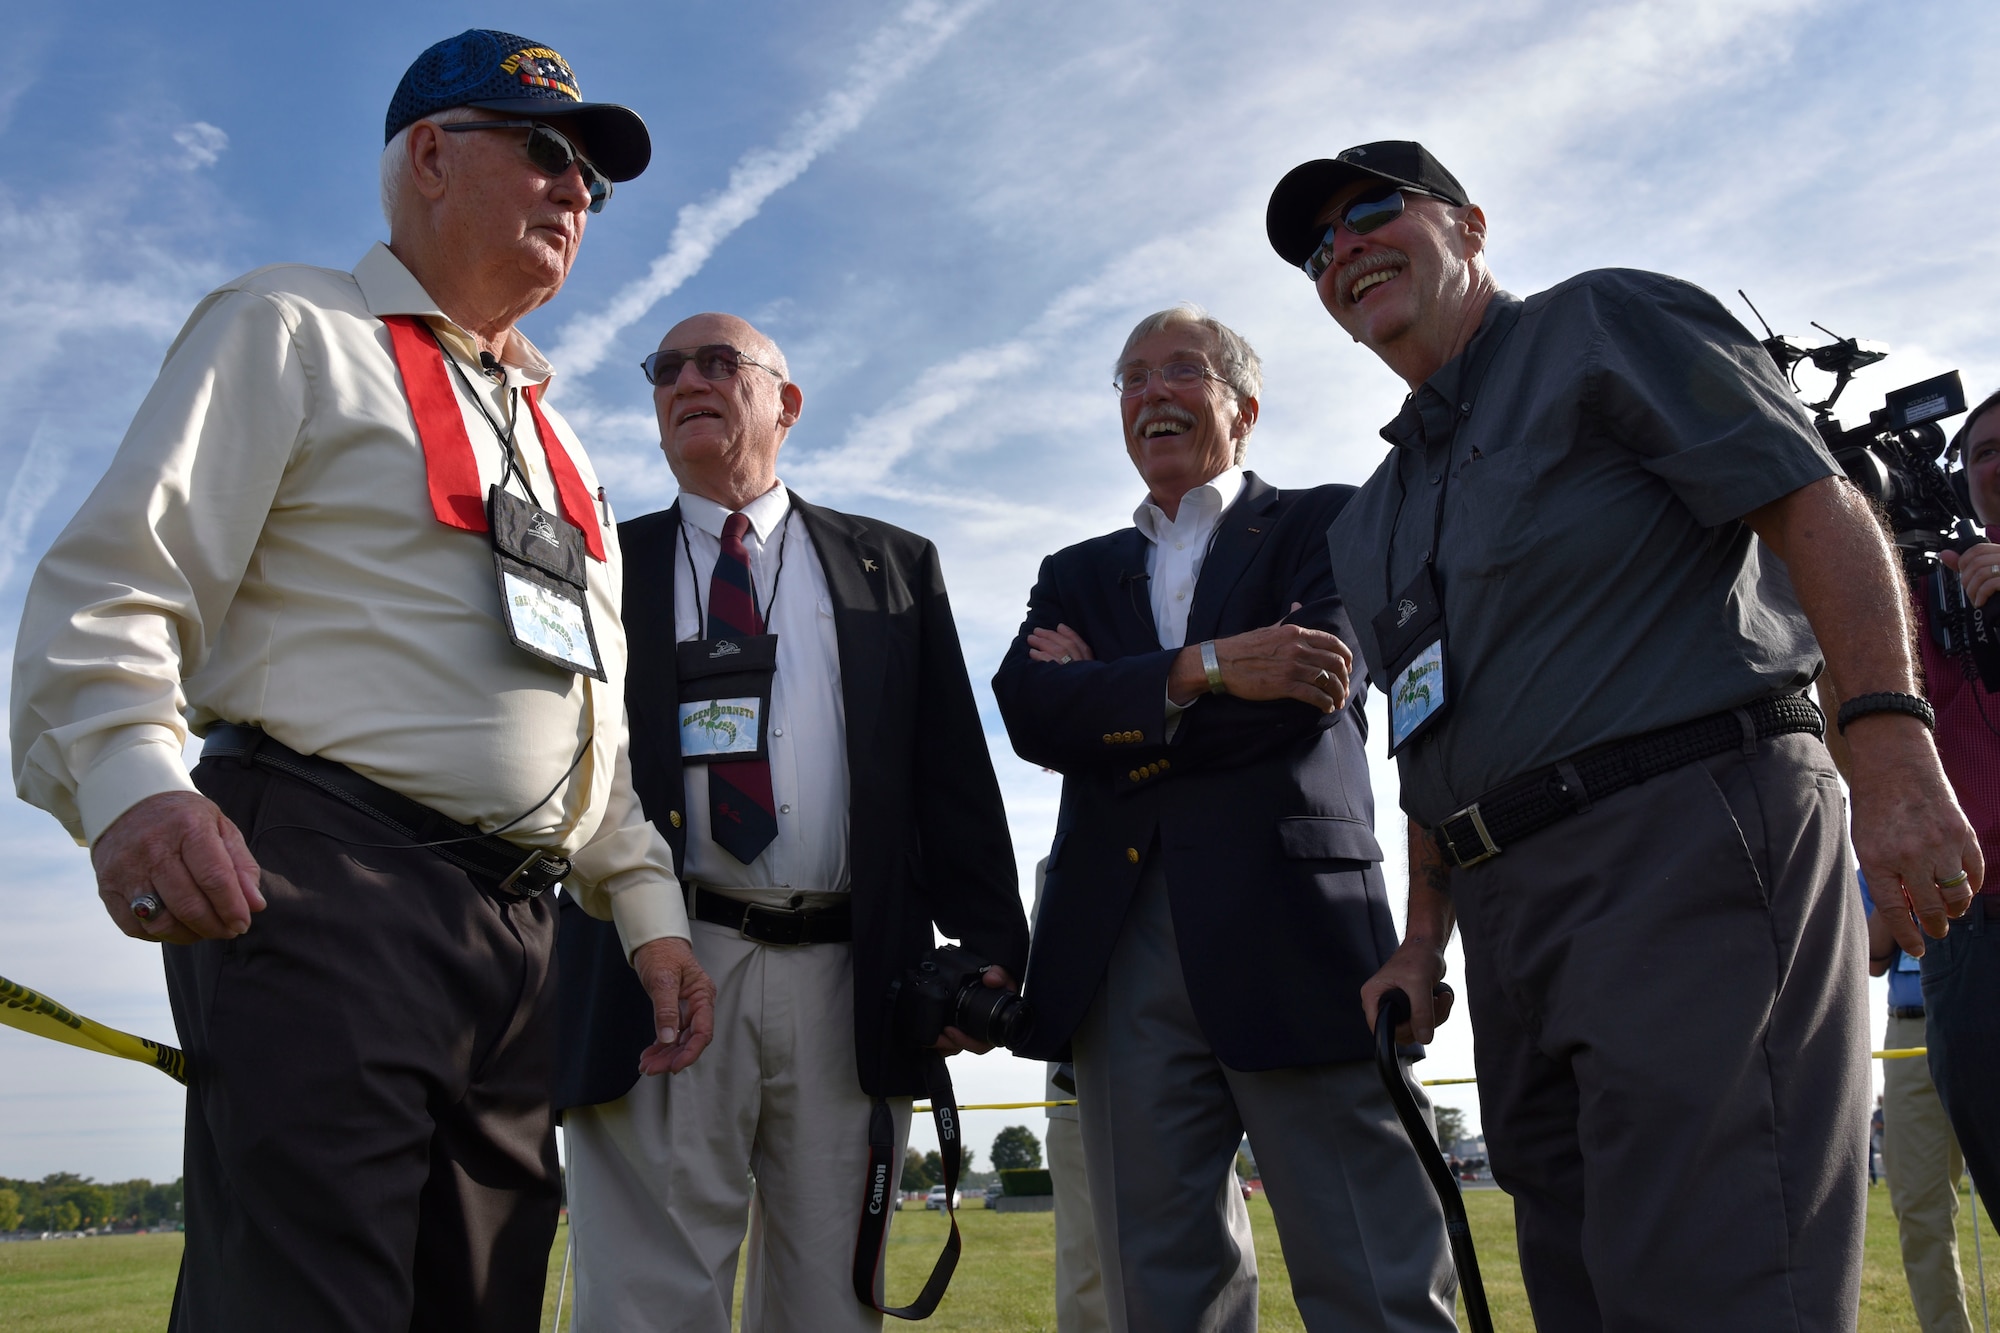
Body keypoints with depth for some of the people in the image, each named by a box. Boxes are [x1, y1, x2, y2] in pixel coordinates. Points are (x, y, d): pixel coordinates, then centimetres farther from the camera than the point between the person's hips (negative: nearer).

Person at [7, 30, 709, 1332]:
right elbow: (114, 582, -6)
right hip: (320, 893, -7)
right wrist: (131, 774, -25)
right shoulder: (294, 329, 6)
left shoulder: (551, 433, 26)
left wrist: (648, 903, 17)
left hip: (516, 930, 7)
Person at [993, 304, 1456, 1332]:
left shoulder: (1324, 524, 12)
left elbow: (1311, 693, -7)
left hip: (1295, 936, -3)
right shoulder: (1077, 574, 22)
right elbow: (1027, 709, 1)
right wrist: (1204, 669, -10)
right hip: (1120, 957, 4)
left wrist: (1109, 701, 0)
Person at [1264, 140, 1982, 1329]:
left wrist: (1895, 751, -21)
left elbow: (1816, 503, -9)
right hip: (1513, 913, 8)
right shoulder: (1369, 525, 24)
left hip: (1693, 834, -8)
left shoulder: (1605, 324, 3)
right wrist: (1425, 939, 17)